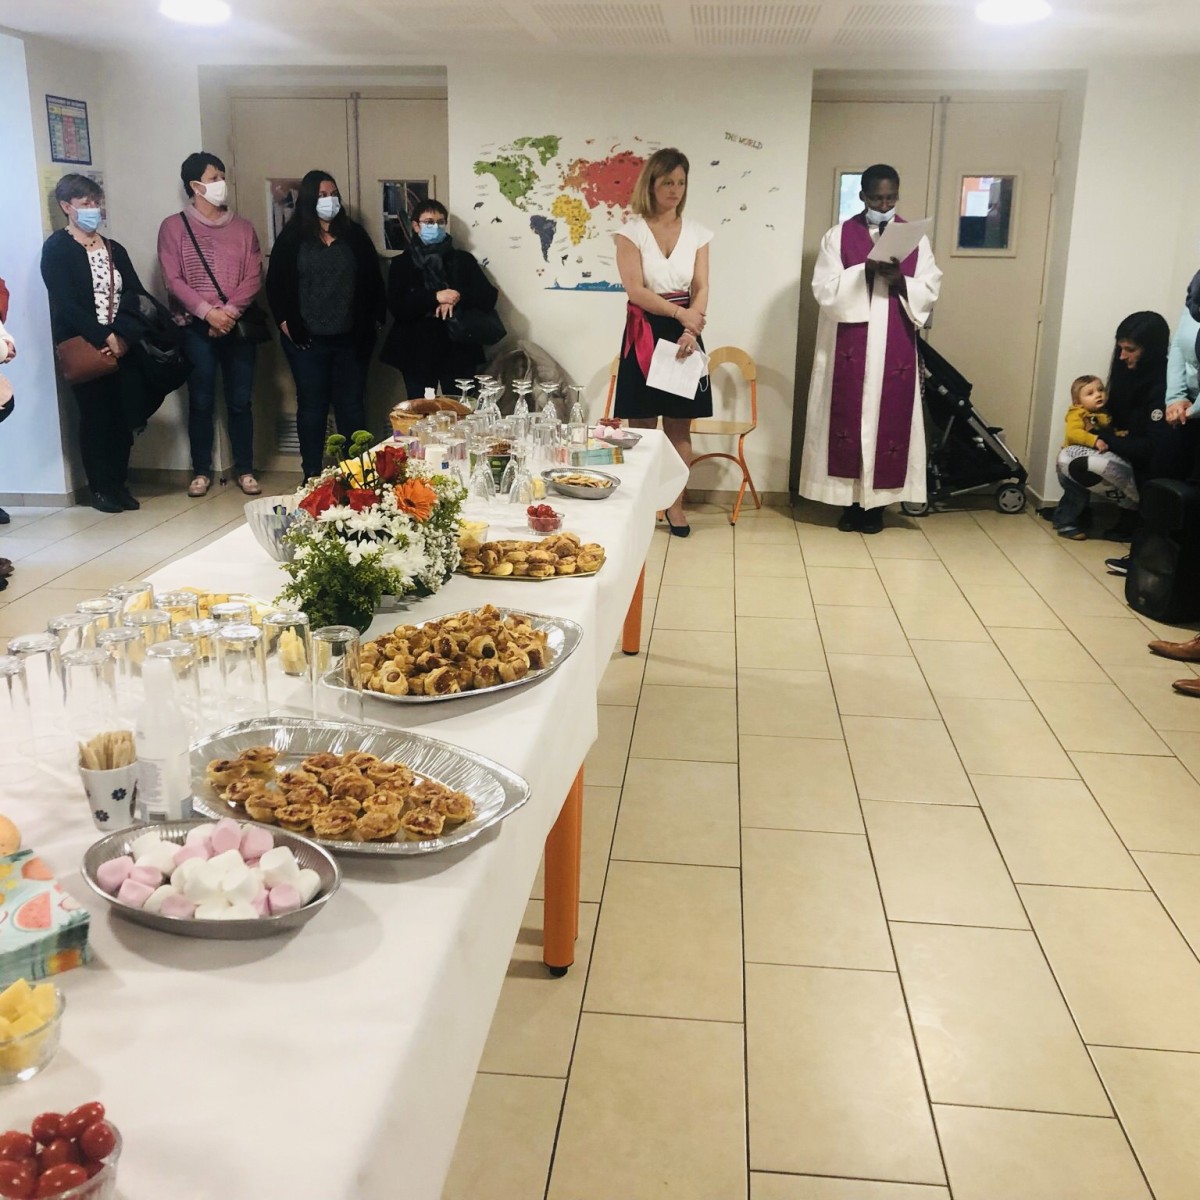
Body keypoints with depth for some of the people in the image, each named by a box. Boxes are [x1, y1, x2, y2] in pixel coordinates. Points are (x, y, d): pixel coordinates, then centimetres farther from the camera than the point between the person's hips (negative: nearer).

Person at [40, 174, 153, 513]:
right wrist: (104, 337, -16)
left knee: (122, 416, 3)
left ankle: (119, 483, 16)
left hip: (121, 346, 5)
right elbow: (65, 304, -11)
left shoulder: (114, 249, 16)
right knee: (95, 416, -1)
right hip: (83, 348, -5)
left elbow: (136, 295, 4)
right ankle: (100, 488, 9)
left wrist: (122, 335, -13)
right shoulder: (56, 249, -1)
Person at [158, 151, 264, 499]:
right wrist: (207, 311, -16)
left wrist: (230, 311, -12)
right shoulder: (174, 227, 2)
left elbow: (253, 277, 2)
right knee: (201, 402, 2)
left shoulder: (242, 227, 10)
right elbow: (173, 280, -5)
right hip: (196, 327, -2)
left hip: (238, 325, 2)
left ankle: (245, 470, 13)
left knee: (240, 401, 4)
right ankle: (201, 471, 12)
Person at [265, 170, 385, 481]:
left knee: (352, 405, 5)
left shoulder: (355, 235, 8)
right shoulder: (291, 237, 3)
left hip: (351, 338, 2)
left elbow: (373, 279, 9)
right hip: (308, 339, -1)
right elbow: (275, 282, 2)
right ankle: (312, 476, 11)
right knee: (312, 406, 5)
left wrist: (375, 319, 2)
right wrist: (284, 321, -7)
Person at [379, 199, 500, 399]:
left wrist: (459, 298, -16)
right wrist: (435, 297, -18)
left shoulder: (463, 259, 8)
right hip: (417, 353, 0)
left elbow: (489, 297, 1)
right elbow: (396, 306, -6)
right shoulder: (402, 263, 6)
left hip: (458, 351, 0)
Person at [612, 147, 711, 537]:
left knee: (679, 426, 4)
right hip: (644, 332, -2)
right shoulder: (632, 231, -1)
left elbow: (701, 289, 1)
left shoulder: (696, 232, 8)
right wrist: (680, 313, -21)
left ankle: (675, 505, 12)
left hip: (685, 334, 2)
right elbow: (636, 290, -11)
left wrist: (690, 331, -15)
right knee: (642, 427, 1)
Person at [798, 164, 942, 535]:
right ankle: (851, 500, 9)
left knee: (889, 419, 1)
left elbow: (930, 291, 2)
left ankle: (877, 502, 9)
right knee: (849, 417, 0)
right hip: (850, 345, -1)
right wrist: (864, 271, -19)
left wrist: (900, 280, -16)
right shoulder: (838, 236, 3)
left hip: (895, 347, 1)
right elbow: (825, 288, -6)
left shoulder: (915, 237, 8)